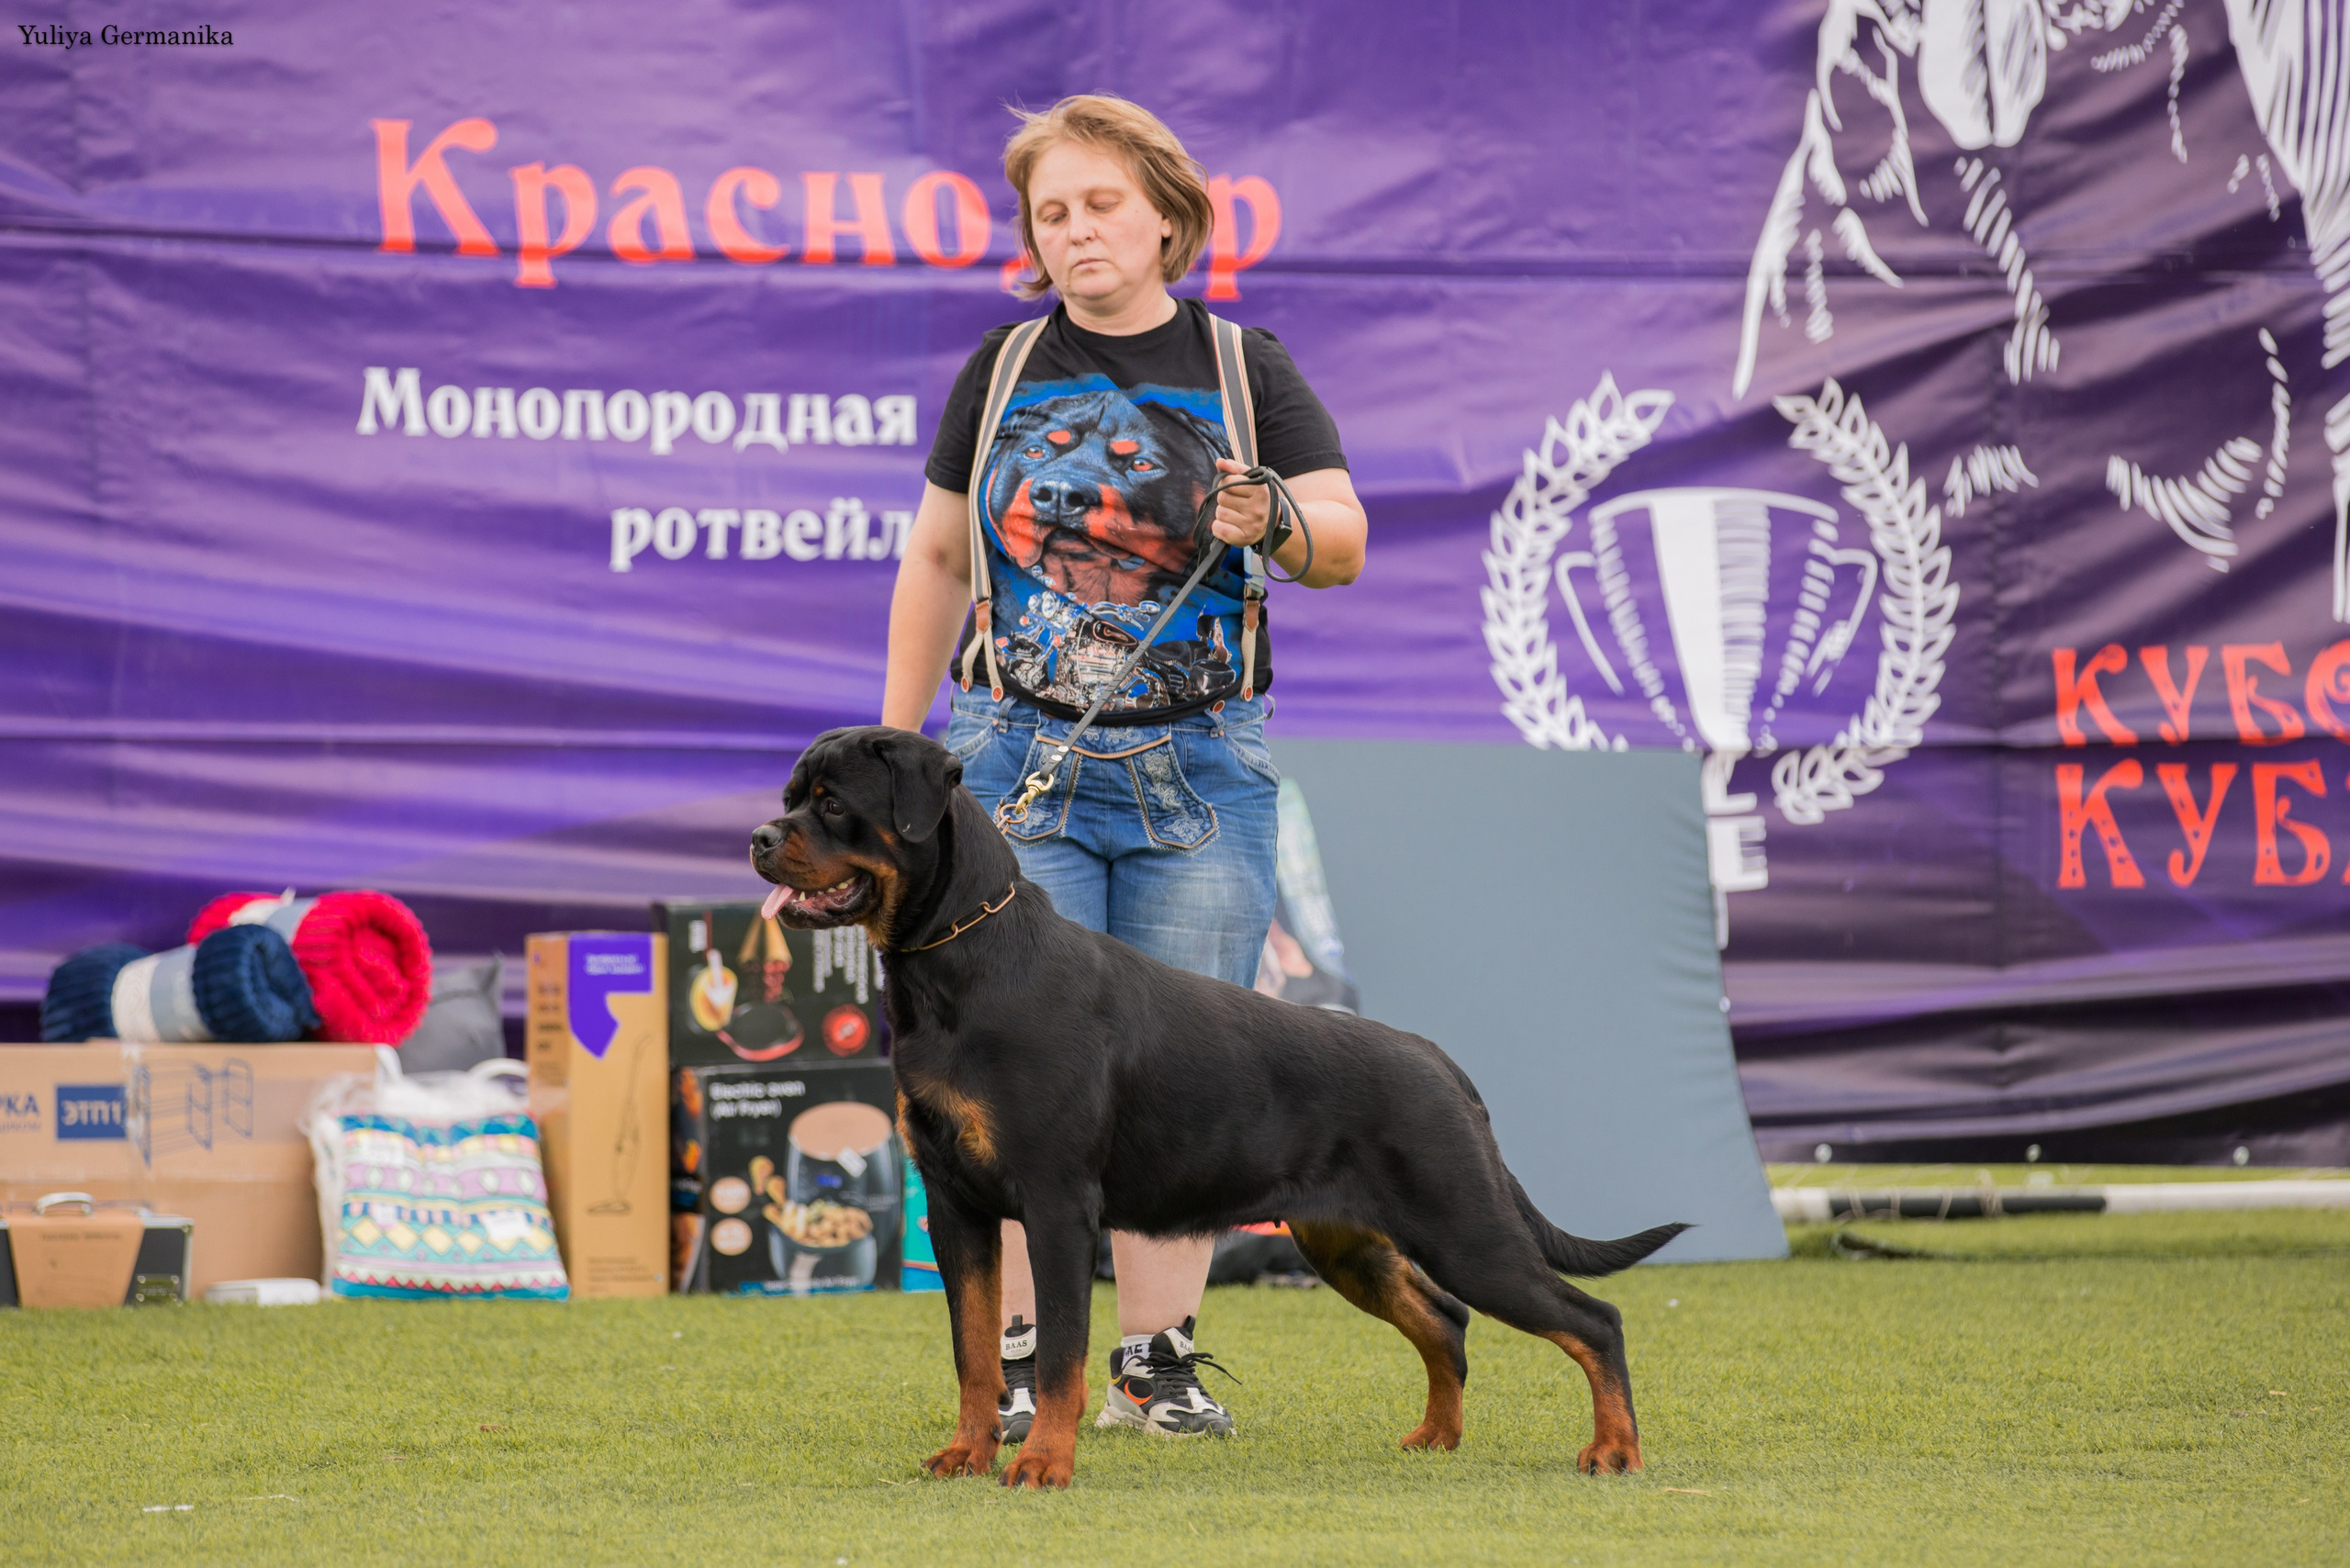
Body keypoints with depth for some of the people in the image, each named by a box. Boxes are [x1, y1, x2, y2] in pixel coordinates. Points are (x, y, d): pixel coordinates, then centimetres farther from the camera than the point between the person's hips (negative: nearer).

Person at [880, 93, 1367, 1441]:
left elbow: (1347, 543, -1)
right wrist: (897, 751, 9)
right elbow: (938, 563, 13)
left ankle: (1158, 1362, 5)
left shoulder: (1244, 370, 5)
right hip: (1020, 762, 0)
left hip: (1200, 772, 0)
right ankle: (1016, 1364, -4)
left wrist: (1276, 526, -23)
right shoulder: (1004, 371, 8)